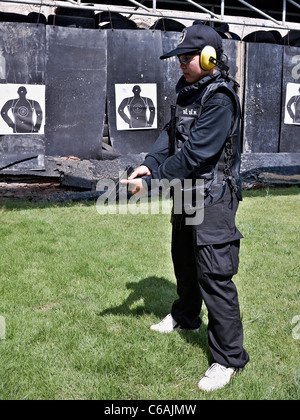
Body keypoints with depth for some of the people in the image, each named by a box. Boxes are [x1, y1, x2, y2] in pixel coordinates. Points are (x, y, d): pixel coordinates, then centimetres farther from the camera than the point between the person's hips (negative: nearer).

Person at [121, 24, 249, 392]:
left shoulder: (219, 98, -21)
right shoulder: (187, 90, 8)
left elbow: (194, 154, -25)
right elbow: (171, 132, 5)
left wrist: (150, 181, -22)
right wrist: (148, 164, -13)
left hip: (214, 196, -9)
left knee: (214, 274, -9)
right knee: (183, 256, 24)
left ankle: (229, 358, 3)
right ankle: (186, 316, 48)